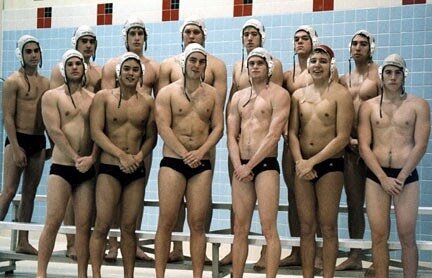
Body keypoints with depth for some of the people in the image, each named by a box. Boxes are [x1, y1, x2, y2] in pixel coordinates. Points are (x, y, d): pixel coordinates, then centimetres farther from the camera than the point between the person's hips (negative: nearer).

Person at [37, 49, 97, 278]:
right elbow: (54, 132, -7)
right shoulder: (52, 96, 2)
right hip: (61, 166, -3)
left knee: (84, 224, 2)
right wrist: (76, 158, -13)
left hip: (87, 169, 3)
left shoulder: (93, 98, 13)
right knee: (53, 222, -7)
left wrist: (92, 158, -11)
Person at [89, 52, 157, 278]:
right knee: (102, 225, -4)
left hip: (136, 171, 3)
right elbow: (96, 132, -8)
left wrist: (139, 156, -9)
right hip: (109, 168, -3)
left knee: (129, 227, 7)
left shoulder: (147, 103, 9)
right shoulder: (103, 97, 1)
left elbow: (151, 137, 10)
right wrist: (121, 154, -16)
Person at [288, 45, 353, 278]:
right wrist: (300, 161, -11)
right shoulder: (298, 95, 9)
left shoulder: (340, 95, -5)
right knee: (306, 227, 7)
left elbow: (342, 137, -11)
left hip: (330, 165, -4)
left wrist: (313, 162, -15)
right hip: (303, 166, 4)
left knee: (328, 227, 1)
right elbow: (292, 132, 6)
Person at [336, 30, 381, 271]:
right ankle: (355, 257, 16)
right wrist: (348, 138, -4)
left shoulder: (378, 73, -2)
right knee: (354, 204, 8)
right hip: (351, 144, 5)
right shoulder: (344, 80, 15)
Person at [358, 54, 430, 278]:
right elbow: (364, 146, 0)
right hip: (376, 175, 1)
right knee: (379, 236, 3)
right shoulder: (368, 106, 5)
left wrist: (400, 178, -11)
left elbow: (421, 145, -4)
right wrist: (384, 178, -10)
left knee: (407, 236, 1)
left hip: (407, 175, -1)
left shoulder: (418, 105, 1)